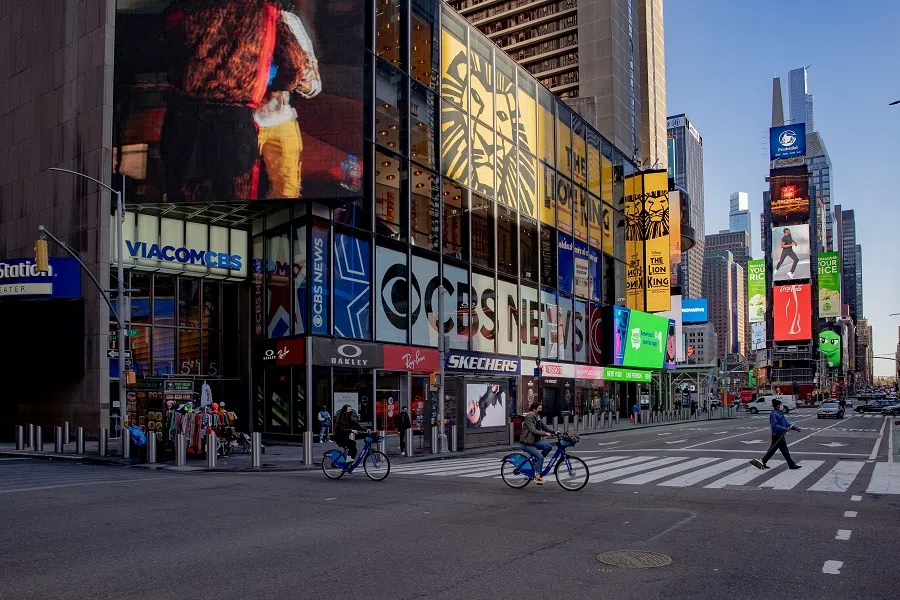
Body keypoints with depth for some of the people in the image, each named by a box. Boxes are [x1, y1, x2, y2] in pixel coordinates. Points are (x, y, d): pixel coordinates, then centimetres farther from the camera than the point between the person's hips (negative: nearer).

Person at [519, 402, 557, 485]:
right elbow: (533, 430, -27)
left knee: (549, 447, -11)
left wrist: (554, 432, -1)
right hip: (527, 443, -8)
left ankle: (537, 461, 3)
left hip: (535, 441, 8)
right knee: (540, 456, -21)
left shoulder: (537, 417, 11)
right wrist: (545, 434, -35)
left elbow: (544, 427, 13)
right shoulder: (529, 417, -17)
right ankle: (537, 476, -13)